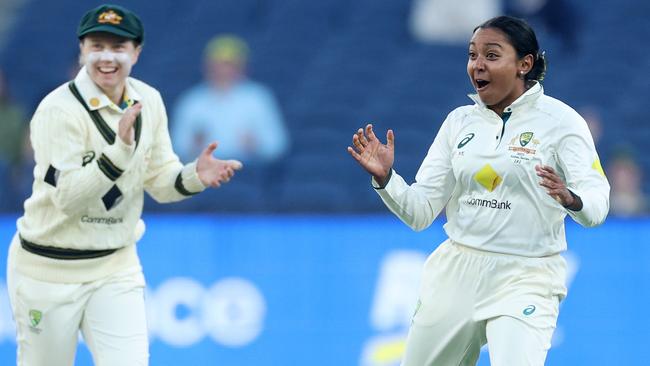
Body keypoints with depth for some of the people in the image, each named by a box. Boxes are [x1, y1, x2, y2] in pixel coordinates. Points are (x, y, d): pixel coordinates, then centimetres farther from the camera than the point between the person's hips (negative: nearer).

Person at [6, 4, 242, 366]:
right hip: (49, 269, -4)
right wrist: (120, 149, -35)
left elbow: (160, 181, 8)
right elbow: (67, 197, -24)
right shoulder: (60, 110, -18)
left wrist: (194, 176, -14)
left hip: (117, 268, 4)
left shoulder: (148, 102, 2)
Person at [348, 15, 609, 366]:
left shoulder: (559, 119, -5)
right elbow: (420, 212, 6)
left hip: (526, 279, -5)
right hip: (455, 272, 5)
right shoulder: (460, 121, 8)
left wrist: (570, 199, -37)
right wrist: (385, 179, -12)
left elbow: (597, 202, -15)